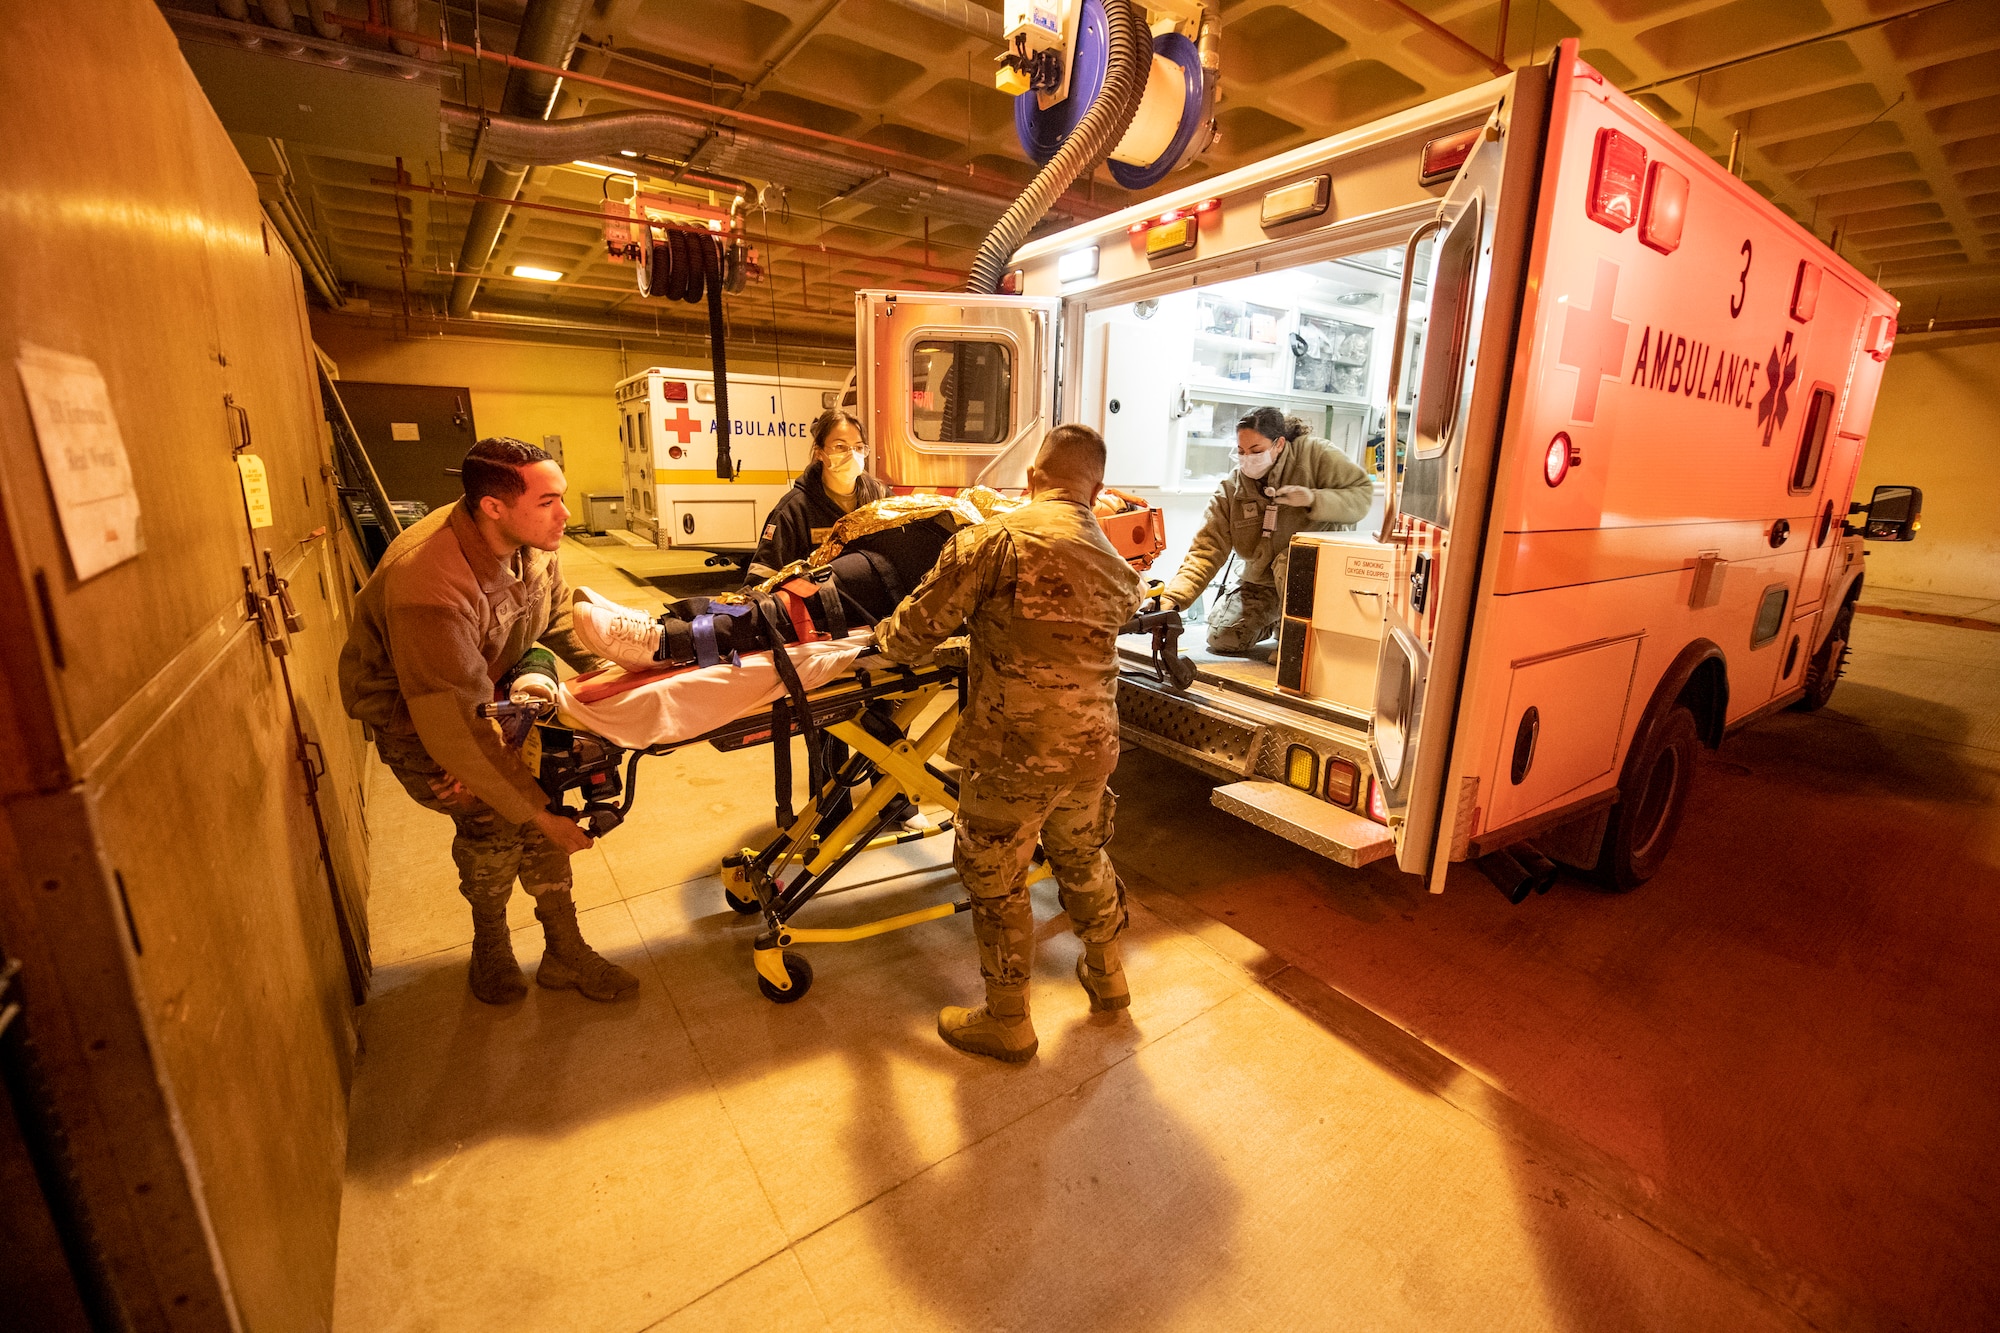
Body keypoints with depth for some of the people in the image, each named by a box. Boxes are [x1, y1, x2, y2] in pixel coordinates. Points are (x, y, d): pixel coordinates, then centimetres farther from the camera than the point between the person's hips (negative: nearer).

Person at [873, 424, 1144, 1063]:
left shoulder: (996, 539, -13)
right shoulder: (1118, 567, 7)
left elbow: (918, 628, -12)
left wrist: (885, 636, 12)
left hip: (1011, 753, -6)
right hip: (1091, 747, 6)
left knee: (996, 880, 14)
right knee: (1082, 857, 28)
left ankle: (1007, 1022, 32)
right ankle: (1107, 974, 49)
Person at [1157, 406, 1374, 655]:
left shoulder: (1314, 454, -16)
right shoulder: (1230, 490, -10)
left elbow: (1363, 493, -14)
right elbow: (1207, 549, -16)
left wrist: (1314, 499, -33)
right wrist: (1172, 599, -29)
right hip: (1261, 579, 4)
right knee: (1222, 639, -4)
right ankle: (1275, 622, 28)